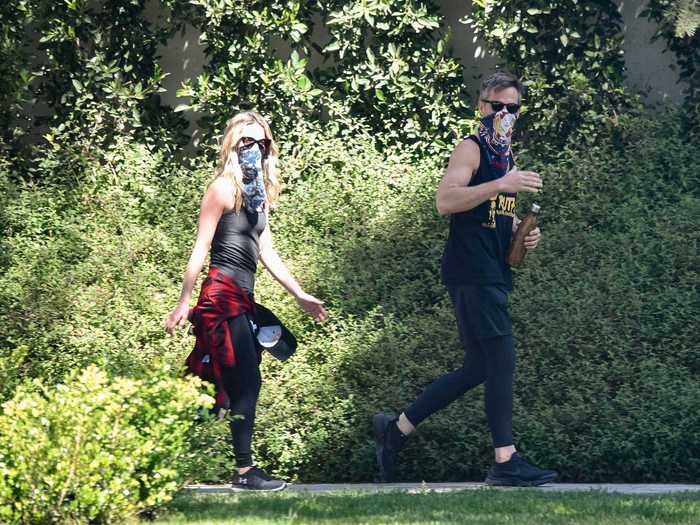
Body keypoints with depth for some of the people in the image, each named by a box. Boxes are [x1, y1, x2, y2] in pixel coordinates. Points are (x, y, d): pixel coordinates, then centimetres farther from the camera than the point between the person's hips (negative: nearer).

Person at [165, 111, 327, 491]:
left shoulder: (259, 193, 18)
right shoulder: (223, 188, -6)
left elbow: (266, 252, 21)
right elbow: (201, 248, -9)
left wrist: (299, 294, 19)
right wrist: (183, 303, -11)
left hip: (243, 298, 8)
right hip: (222, 296, -8)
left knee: (223, 386, 6)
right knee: (246, 382, -10)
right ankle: (244, 470, -8)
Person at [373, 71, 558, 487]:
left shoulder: (508, 159, 22)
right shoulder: (472, 149, -5)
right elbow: (445, 200, -21)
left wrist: (525, 234, 11)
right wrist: (502, 185, -28)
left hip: (494, 275, 9)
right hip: (471, 272, -9)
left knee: (478, 368, 9)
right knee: (502, 358, -13)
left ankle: (397, 428, 18)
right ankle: (506, 461, -12)